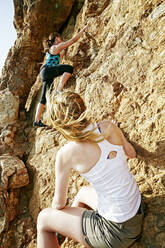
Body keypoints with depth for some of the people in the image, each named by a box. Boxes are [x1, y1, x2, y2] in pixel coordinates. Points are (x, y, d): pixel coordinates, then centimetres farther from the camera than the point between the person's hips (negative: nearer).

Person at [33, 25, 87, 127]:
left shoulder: (51, 49, 27)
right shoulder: (56, 47, 1)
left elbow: (58, 57, 47)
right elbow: (74, 40, 1)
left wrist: (64, 49, 44)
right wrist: (83, 29, 9)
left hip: (45, 75, 10)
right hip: (47, 70, -9)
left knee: (43, 98, 6)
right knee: (69, 68, -21)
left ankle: (37, 121, 6)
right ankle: (59, 90, -25)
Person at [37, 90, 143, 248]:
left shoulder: (66, 154, -22)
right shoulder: (108, 126, -10)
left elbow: (59, 202, -6)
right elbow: (131, 153, 9)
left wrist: (57, 209, 16)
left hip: (117, 230, -6)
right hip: (138, 210, 7)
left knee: (43, 219, 11)